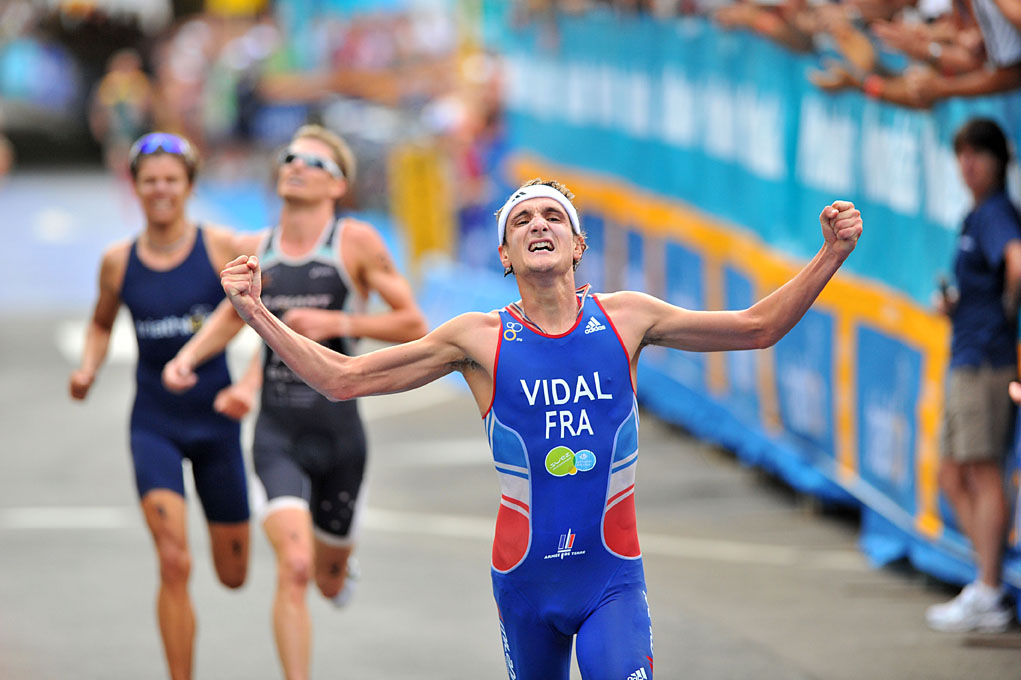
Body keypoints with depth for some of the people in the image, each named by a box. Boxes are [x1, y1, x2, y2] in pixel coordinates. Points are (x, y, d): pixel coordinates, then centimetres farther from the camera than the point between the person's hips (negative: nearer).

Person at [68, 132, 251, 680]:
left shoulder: (223, 248, -7)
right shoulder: (118, 262, -2)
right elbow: (101, 324, 16)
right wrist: (88, 368, -3)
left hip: (215, 420, 0)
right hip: (154, 424, 0)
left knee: (233, 576, 14)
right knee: (174, 566, -19)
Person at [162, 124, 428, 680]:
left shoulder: (356, 242, -6)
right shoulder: (257, 249, 5)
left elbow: (413, 325, -5)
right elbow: (234, 313, 23)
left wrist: (337, 323, -17)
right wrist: (188, 355, 6)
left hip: (337, 433, -1)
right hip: (277, 432, 1)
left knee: (330, 582, 16)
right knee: (293, 570, -20)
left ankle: (336, 564, 55)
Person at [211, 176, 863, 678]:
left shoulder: (626, 318, 2)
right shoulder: (479, 339, -2)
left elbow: (756, 326, 11)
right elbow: (342, 379, 0)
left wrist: (832, 255, 2)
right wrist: (258, 315, -8)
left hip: (613, 577, -1)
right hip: (524, 576, 1)